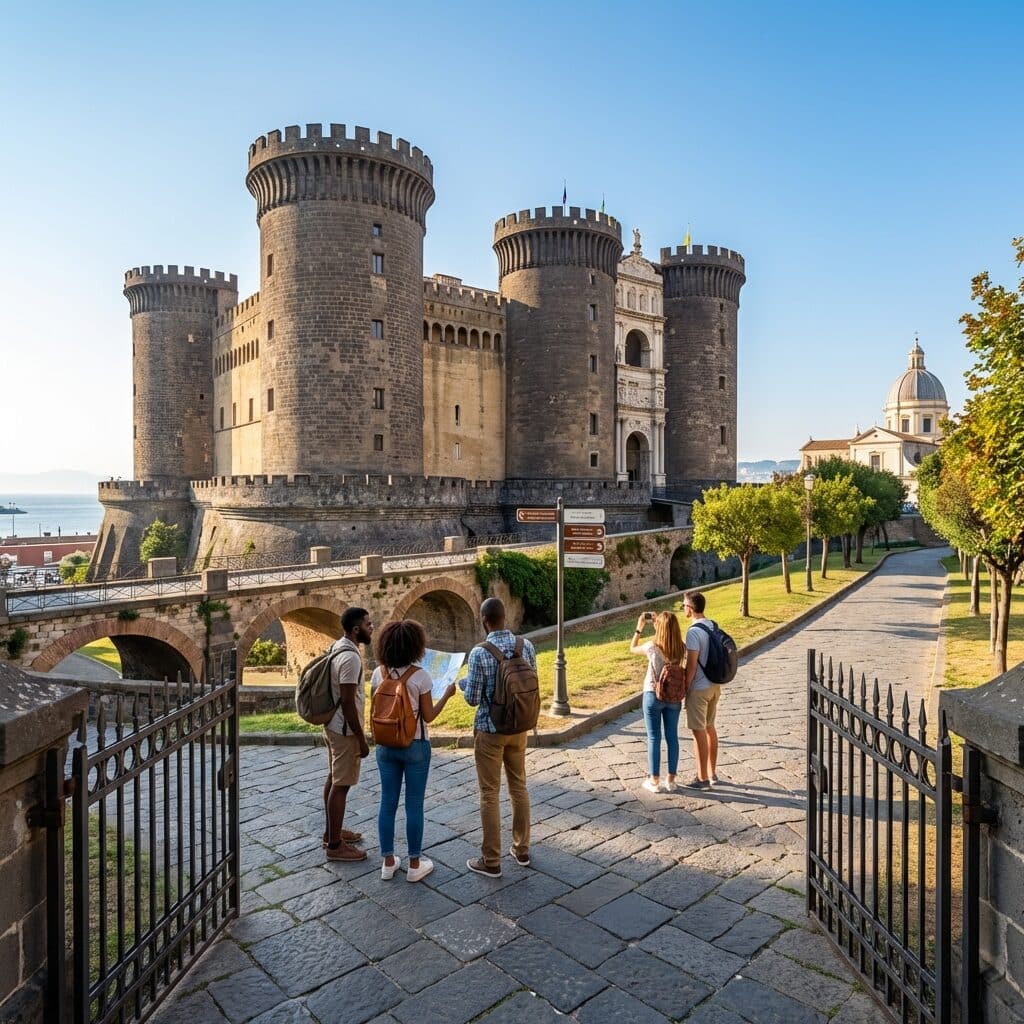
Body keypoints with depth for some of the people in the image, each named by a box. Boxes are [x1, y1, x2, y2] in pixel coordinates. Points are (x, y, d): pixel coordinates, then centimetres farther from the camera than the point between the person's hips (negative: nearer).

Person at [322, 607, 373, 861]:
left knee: (333, 779, 19)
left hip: (333, 725, 10)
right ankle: (335, 845, 11)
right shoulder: (350, 657, -25)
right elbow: (348, 703, -25)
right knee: (341, 785, 0)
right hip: (345, 729, -10)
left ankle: (332, 832, 32)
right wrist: (362, 739, -18)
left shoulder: (337, 647, 6)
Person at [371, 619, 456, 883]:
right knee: (414, 805, 8)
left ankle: (388, 862, 25)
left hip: (386, 746, 4)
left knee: (388, 803, 14)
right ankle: (414, 864, 20)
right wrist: (447, 694, 1)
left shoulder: (378, 674, -4)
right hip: (415, 746, -4)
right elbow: (428, 716, -10)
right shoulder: (419, 676, -17)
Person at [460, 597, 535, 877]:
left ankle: (491, 861, 16)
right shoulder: (526, 645, -5)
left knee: (490, 794, 6)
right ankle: (522, 849, 30)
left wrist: (463, 683, 7)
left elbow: (472, 699, -14)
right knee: (519, 787, 18)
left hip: (490, 730, -5)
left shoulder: (479, 653, -19)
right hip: (519, 728, 5)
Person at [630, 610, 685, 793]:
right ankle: (670, 780, 20)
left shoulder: (652, 647, -19)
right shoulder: (682, 648, -9)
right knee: (672, 737, 12)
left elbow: (632, 649, 1)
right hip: (674, 697, 3)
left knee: (654, 738, 7)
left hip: (653, 696, -3)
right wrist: (661, 622, 14)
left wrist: (639, 628, 8)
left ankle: (654, 781, 15)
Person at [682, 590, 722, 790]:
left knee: (699, 731, 2)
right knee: (709, 727, 19)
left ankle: (702, 779, 10)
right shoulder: (714, 626, 5)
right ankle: (712, 773, 29)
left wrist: (685, 689, -10)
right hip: (715, 685, 9)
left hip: (699, 689, -9)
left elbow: (691, 665, -20)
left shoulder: (694, 632, -21)